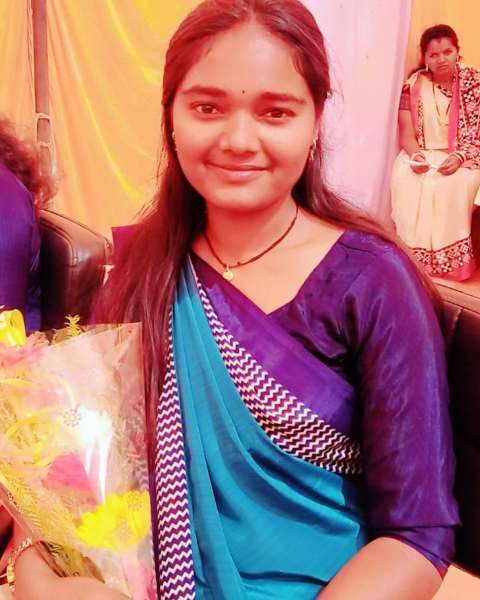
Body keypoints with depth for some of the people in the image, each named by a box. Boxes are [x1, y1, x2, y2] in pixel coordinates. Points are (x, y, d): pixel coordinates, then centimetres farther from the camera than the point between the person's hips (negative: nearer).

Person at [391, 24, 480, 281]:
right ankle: (411, 254, -20)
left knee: (454, 184, -33)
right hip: (422, 154, 2)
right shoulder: (413, 86, 2)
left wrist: (459, 157, -23)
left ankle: (448, 260, -22)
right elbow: (407, 134, 0)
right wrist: (415, 155, -22)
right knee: (404, 178, -29)